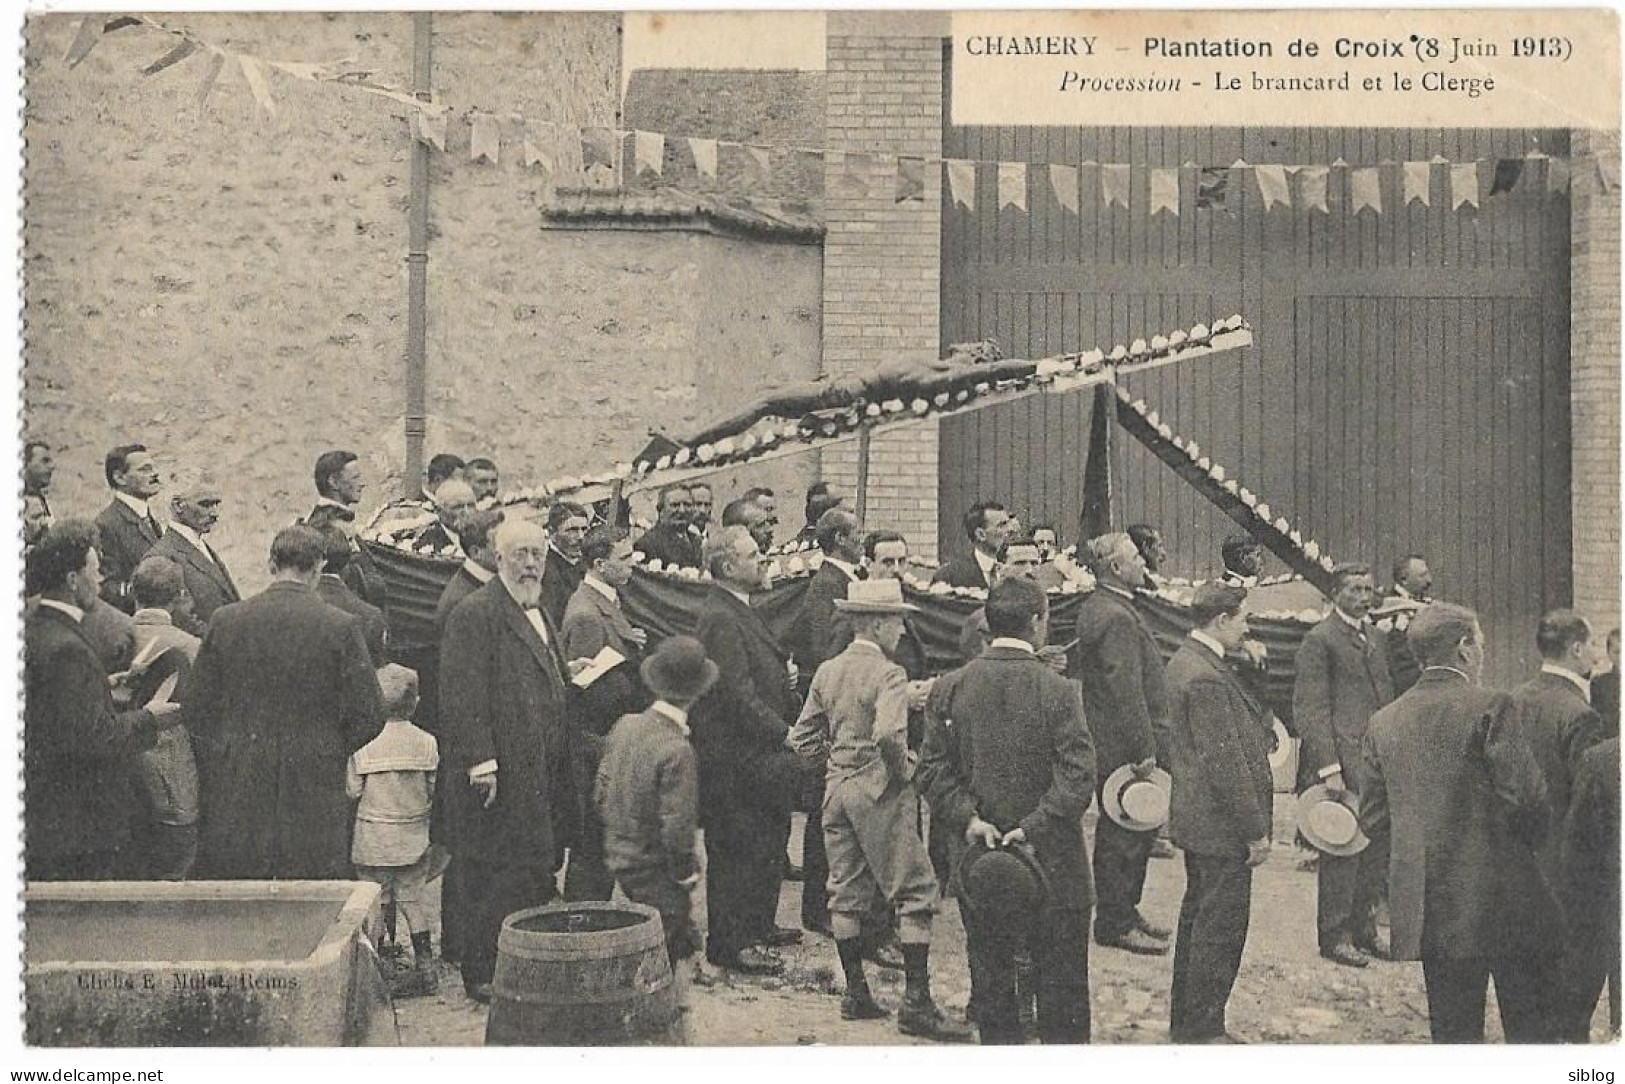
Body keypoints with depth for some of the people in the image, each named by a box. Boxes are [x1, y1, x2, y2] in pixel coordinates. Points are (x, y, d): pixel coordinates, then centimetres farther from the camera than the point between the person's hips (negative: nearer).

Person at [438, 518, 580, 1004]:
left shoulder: (539, 614, 19)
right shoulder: (475, 613, -11)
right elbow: (462, 695, -17)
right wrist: (481, 764, -21)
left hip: (543, 773, 9)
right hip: (502, 776, -9)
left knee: (538, 869, 11)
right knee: (501, 876, -4)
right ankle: (481, 974, 7)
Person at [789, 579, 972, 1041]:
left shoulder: (827, 672, 7)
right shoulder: (888, 674, -15)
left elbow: (802, 737, 9)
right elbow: (888, 734, -30)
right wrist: (903, 769, -13)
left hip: (836, 790, 7)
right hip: (880, 793, -7)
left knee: (846, 893, 13)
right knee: (916, 893, 0)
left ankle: (855, 993, 21)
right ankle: (916, 1003, -1)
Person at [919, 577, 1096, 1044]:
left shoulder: (949, 688, -1)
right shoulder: (1057, 691, -12)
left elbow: (932, 769, -3)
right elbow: (1078, 777, -18)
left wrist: (968, 819, -8)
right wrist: (1035, 827, -15)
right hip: (1053, 866, -3)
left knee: (991, 984, 14)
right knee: (1061, 987, 8)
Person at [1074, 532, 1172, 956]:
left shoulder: (1094, 607, 12)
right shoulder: (1116, 617, -21)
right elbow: (1127, 691, -23)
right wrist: (1144, 750, -20)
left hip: (1112, 743, 10)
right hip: (1124, 746, -10)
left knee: (1135, 828, 18)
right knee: (1123, 835, -1)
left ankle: (1124, 912, 28)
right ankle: (1115, 924, 9)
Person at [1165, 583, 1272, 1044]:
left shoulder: (1183, 662, 9)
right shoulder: (1208, 678, -23)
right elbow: (1225, 761, -24)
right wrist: (1255, 831, -17)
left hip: (1194, 816, 11)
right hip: (1221, 824, -11)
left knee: (1198, 917, 19)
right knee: (1221, 928, 0)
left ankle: (1184, 1019, 30)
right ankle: (1203, 1030, 10)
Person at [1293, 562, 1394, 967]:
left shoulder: (1376, 639, 18)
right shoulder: (1319, 640, -7)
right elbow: (1309, 709, -12)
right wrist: (1329, 769, -17)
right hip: (1342, 758, -8)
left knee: (1377, 846, 11)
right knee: (1342, 848, -3)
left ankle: (1364, 928, 24)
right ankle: (1334, 937, 8)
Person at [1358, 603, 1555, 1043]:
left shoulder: (1382, 722, 6)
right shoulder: (1491, 707, -10)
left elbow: (1372, 819, 8)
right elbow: (1525, 796, -13)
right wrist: (1532, 843, 7)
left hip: (1426, 907, 5)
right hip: (1500, 898, -5)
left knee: (1452, 1029, 11)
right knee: (1529, 1023, 8)